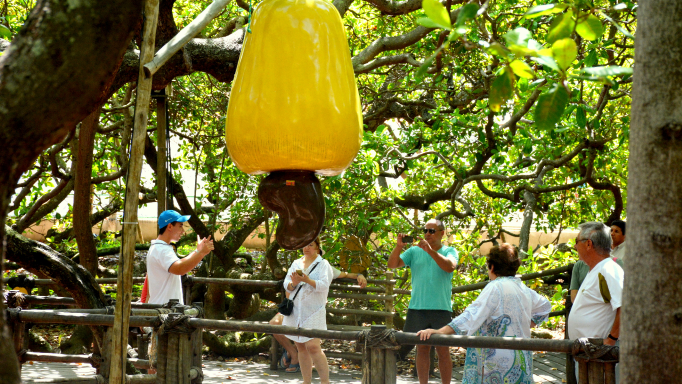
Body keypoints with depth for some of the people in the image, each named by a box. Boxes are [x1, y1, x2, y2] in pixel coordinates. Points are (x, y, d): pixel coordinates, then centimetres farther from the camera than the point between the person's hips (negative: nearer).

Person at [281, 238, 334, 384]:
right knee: (301, 348, 6)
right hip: (296, 311, 5)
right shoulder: (296, 264, 15)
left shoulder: (323, 264, 1)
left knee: (313, 347, -16)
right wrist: (293, 283, -13)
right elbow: (287, 286, 10)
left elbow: (324, 286, -13)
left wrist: (308, 280, -28)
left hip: (313, 312, -5)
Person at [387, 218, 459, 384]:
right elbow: (392, 264, 1)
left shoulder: (449, 251, 5)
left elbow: (450, 267, -16)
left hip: (441, 308, -2)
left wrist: (430, 250, -26)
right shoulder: (414, 251, 11)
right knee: (422, 349, 7)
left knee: (443, 350, 0)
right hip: (417, 308, 2)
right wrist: (398, 246, -15)